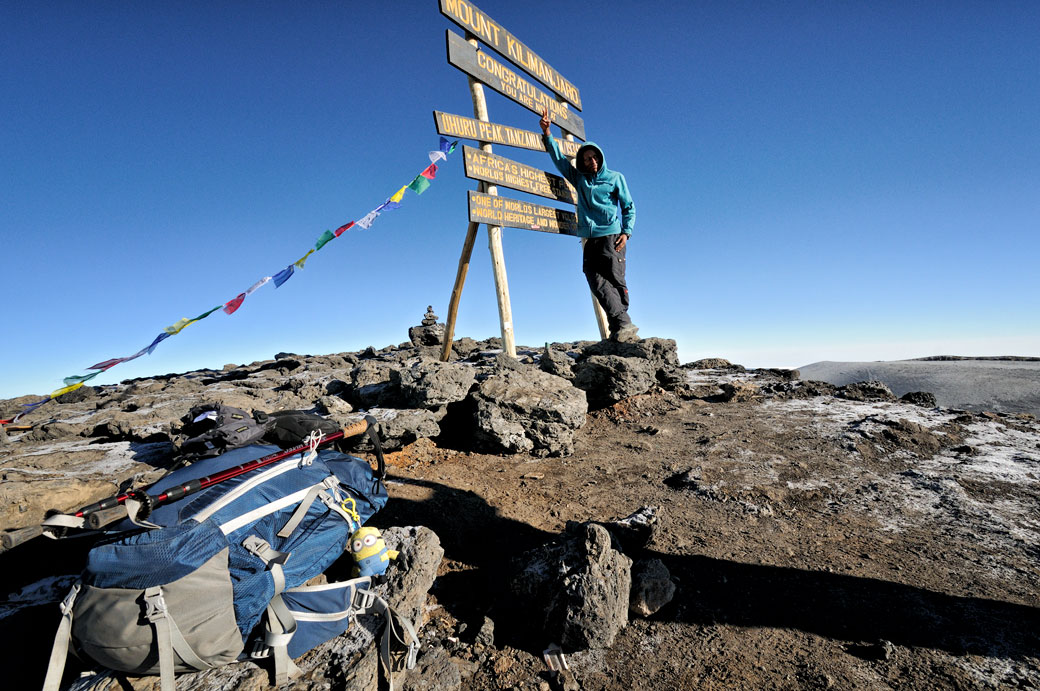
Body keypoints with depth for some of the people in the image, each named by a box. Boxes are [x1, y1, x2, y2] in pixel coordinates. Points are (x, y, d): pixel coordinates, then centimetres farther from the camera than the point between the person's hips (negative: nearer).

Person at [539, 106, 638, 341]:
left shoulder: (615, 178, 13)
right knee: (598, 282, -14)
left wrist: (626, 232, -4)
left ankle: (620, 327, -10)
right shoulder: (579, 178, 22)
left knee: (616, 281, -9)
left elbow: (629, 207, 10)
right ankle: (624, 325, -18)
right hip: (590, 240, 3)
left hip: (611, 237, -2)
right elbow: (558, 158, 20)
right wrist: (547, 133, 10)